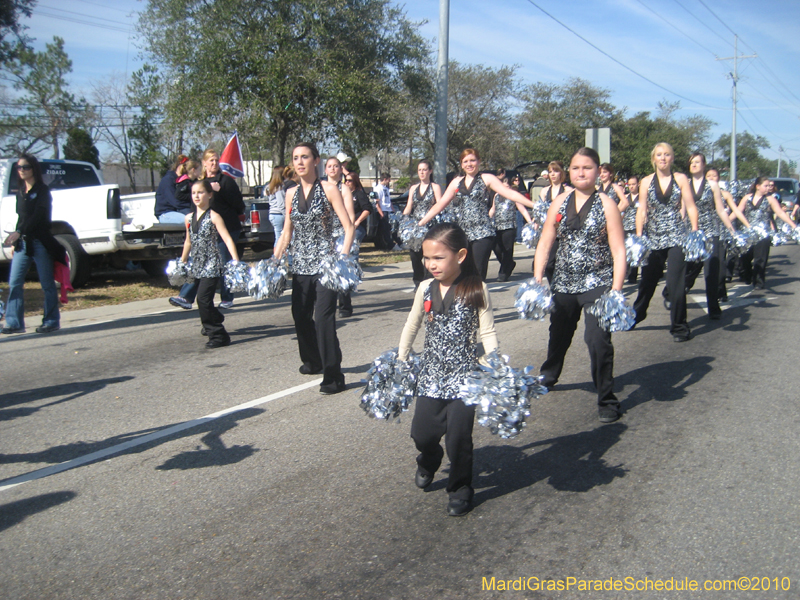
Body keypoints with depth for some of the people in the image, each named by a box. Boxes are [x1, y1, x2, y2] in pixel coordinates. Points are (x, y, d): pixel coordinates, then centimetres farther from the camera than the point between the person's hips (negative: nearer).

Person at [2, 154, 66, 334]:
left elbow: (38, 216, -16)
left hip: (40, 243, -7)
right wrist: (14, 241, 15)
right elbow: (21, 217, 20)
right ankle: (14, 323, 4)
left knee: (47, 284, 0)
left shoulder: (42, 191, -5)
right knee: (14, 283, 0)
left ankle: (51, 322, 8)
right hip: (22, 243, 7)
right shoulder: (20, 192, 16)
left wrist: (18, 233, -25)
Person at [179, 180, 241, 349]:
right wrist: (182, 262, 29)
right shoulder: (189, 218, 11)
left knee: (203, 298, -15)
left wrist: (236, 261, -25)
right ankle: (211, 326, 35)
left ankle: (217, 334, -7)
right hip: (197, 265, 7)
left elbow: (227, 239, -16)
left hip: (212, 264, -6)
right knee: (202, 300, 13)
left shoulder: (214, 216, -8)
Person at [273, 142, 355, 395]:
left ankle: (333, 376, -6)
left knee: (323, 318, -12)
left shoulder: (328, 189, -3)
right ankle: (313, 361, 33)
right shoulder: (291, 194, 12)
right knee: (300, 316, 10)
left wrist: (343, 257, -19)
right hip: (300, 265, 6)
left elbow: (348, 227, -7)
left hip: (324, 263, -6)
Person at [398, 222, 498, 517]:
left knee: (458, 435, -4)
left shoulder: (476, 290, -10)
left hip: (464, 374, -4)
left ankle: (460, 488, 21)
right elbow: (412, 326, 15)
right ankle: (428, 463, 40)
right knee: (421, 431, 4)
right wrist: (400, 360, 17)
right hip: (431, 374, 4)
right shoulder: (425, 289, 1)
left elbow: (487, 332, -8)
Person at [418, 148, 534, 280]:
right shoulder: (456, 182, 17)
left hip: (482, 234, -4)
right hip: (462, 234, 4)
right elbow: (440, 204, 19)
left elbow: (510, 193, -4)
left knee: (478, 275, -9)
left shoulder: (486, 179, 4)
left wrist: (534, 205, -15)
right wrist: (421, 222, 15)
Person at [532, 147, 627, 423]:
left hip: (597, 284, -4)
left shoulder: (606, 204, -6)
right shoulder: (560, 202, 4)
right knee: (558, 335, 20)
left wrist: (616, 291, -16)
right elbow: (545, 243, 6)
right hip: (564, 283, 4)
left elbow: (618, 251, -8)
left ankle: (607, 400, 2)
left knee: (598, 339, -14)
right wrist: (537, 279, -2)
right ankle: (548, 376, 47)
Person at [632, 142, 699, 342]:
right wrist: (638, 236, -8)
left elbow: (691, 207, 1)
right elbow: (641, 210, 2)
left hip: (676, 237, -2)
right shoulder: (646, 182, 5)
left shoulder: (681, 179, 3)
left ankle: (679, 327, 5)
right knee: (648, 280, 10)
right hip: (653, 238, 2)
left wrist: (695, 232, -10)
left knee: (676, 282, -6)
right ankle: (636, 316, 30)